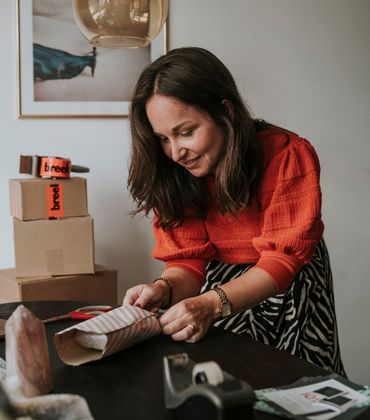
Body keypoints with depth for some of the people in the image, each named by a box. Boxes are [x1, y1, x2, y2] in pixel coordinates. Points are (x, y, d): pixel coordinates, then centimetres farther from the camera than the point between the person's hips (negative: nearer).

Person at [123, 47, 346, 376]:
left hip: (292, 290, -2)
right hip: (223, 286, 2)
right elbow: (188, 260, -11)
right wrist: (164, 288, -35)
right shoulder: (173, 177, -12)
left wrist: (212, 304, -41)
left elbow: (283, 259, -26)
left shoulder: (288, 155, -23)